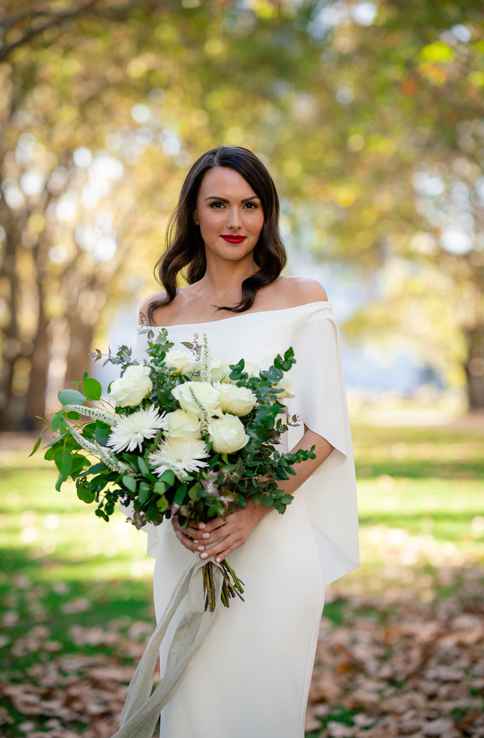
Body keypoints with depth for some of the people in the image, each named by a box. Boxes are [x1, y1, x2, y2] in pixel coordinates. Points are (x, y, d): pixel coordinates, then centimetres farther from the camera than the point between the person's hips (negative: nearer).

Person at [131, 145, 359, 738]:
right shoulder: (159, 314, 9)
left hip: (278, 538, -2)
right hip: (187, 544, 3)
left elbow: (325, 429, -5)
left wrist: (256, 508, -17)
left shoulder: (302, 300, 0)